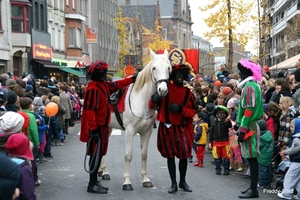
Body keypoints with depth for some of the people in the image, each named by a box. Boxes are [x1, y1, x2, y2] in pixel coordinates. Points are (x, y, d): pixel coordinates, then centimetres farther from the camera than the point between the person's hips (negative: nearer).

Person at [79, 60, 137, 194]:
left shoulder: (104, 85, 10)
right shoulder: (93, 89, -20)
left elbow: (116, 85, 28)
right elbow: (89, 110, -25)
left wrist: (132, 79, 28)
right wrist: (93, 129, -29)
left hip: (102, 126, 10)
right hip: (96, 128, -10)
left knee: (99, 154, 14)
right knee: (95, 155, -4)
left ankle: (94, 181, 23)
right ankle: (92, 185, 3)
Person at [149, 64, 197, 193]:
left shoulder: (188, 93, 2)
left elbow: (193, 111, 1)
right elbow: (152, 106, -3)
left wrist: (180, 109, -16)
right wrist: (154, 99, -26)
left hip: (182, 128, 1)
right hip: (167, 127, -1)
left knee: (184, 155, 2)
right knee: (170, 155, 6)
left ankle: (182, 181, 21)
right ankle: (173, 183, 15)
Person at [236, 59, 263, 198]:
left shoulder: (249, 86, -15)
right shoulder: (253, 85, 17)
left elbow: (249, 110, -20)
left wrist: (242, 130, -19)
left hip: (249, 127, -10)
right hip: (250, 126, 10)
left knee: (251, 158, -6)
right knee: (251, 158, 12)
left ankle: (253, 190, -3)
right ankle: (252, 187, 18)